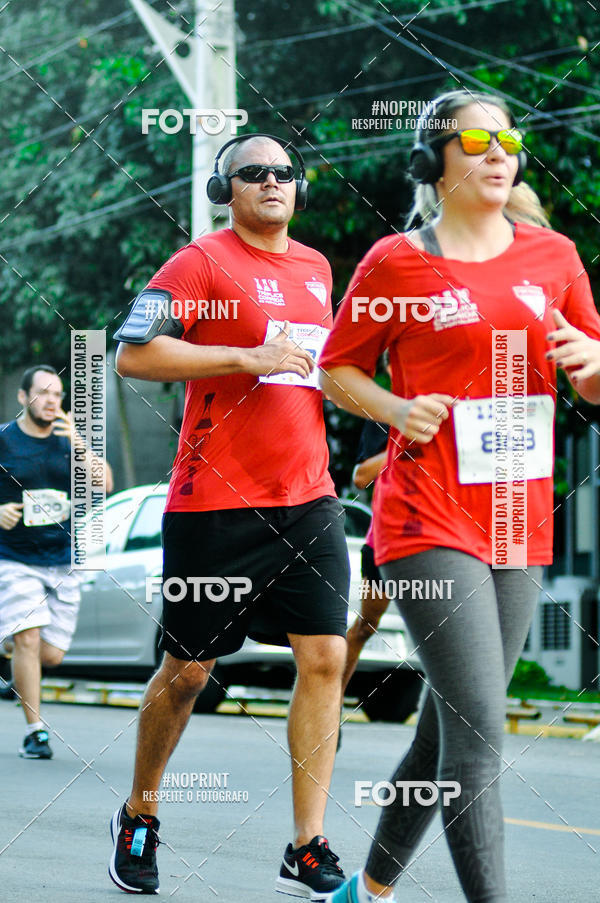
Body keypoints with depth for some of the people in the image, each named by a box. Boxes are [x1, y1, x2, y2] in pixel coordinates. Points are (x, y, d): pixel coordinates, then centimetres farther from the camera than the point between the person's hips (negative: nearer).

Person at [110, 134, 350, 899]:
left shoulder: (315, 268, 16)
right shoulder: (203, 261, -5)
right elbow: (133, 354, -15)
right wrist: (248, 357, -19)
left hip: (308, 499, 5)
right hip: (217, 504, -5)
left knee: (324, 657, -6)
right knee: (188, 669, 3)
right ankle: (138, 815, 26)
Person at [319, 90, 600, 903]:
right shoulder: (396, 262, -2)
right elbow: (336, 368, 7)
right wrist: (398, 411, -11)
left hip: (518, 524, 6)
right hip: (431, 522, -5)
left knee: (449, 726, 13)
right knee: (477, 734, -14)